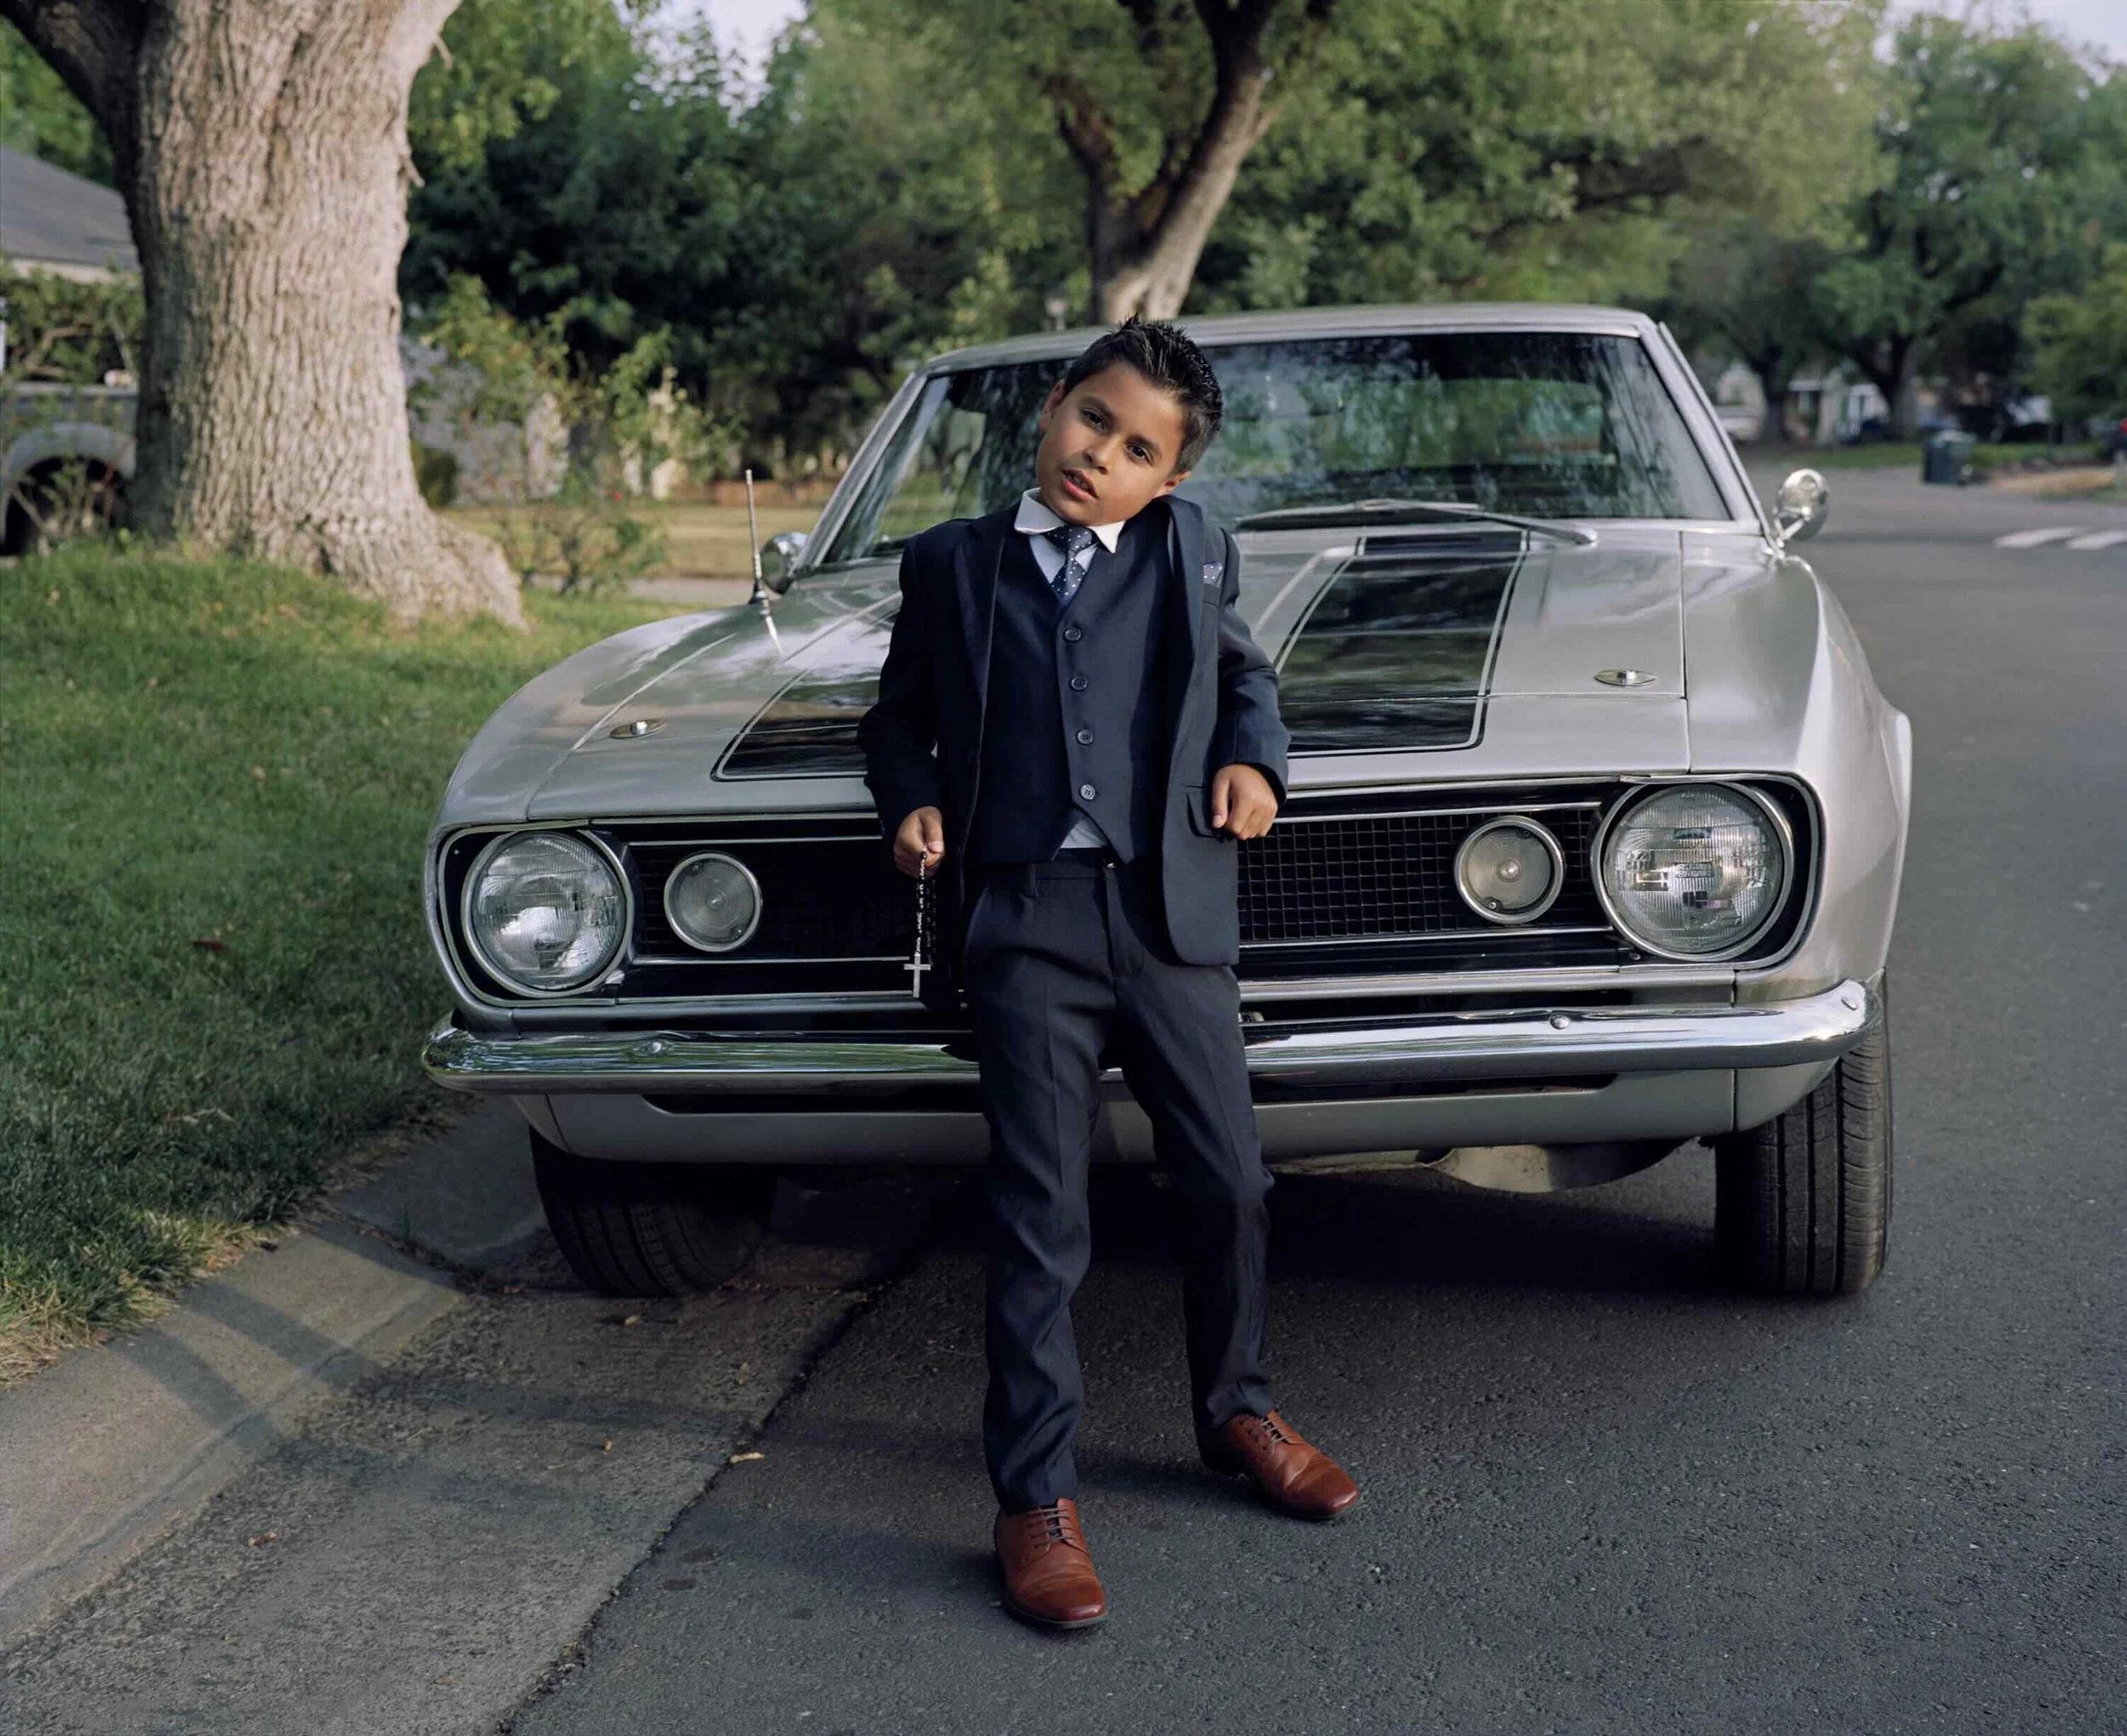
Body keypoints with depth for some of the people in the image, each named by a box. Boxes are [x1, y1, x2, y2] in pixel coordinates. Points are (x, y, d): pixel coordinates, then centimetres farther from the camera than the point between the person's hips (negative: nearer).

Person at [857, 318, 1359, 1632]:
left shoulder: (1193, 553, 11)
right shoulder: (951, 564, 8)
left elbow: (1247, 671, 26)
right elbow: (900, 718, 18)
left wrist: (1251, 758, 6)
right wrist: (913, 803, -2)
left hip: (1172, 909, 2)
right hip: (1024, 917, -2)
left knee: (1231, 1185, 6)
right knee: (1041, 1215, -4)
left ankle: (1238, 1412, 31)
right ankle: (1039, 1498, 3)